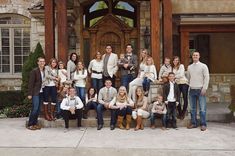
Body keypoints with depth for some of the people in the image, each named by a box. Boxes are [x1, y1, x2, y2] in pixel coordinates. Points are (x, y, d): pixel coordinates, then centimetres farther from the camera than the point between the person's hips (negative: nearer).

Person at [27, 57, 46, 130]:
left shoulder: (44, 71, 9)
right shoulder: (34, 71, -8)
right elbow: (31, 83, -10)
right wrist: (30, 94, -14)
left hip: (41, 92, 6)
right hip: (35, 92, -6)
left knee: (38, 109, 8)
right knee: (35, 108, -8)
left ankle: (35, 123, 16)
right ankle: (30, 124, 1)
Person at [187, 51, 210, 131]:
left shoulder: (203, 66, -2)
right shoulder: (189, 67, 12)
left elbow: (207, 77, -6)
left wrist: (204, 88, -12)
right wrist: (189, 86, 11)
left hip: (200, 90, -4)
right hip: (192, 90, 4)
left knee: (202, 108, -5)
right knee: (192, 108, 8)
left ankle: (203, 124, 2)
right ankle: (193, 123, 17)